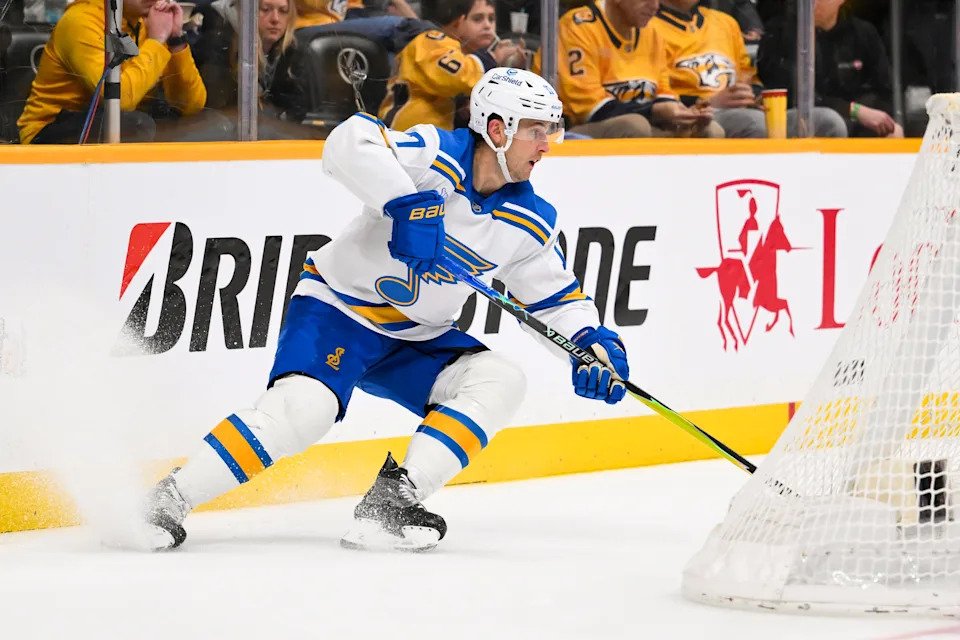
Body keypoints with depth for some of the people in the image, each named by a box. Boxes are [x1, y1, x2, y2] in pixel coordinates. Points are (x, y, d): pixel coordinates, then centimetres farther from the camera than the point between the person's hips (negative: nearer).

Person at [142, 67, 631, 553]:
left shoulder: (531, 223, -1)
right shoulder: (435, 156, -20)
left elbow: (557, 298, 10)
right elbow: (349, 144, -36)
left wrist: (593, 344, -8)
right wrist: (408, 204, -45)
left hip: (419, 338, 7)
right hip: (340, 309, -7)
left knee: (500, 381, -13)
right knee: (302, 408, -28)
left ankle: (392, 501, -19)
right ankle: (169, 499, -20)